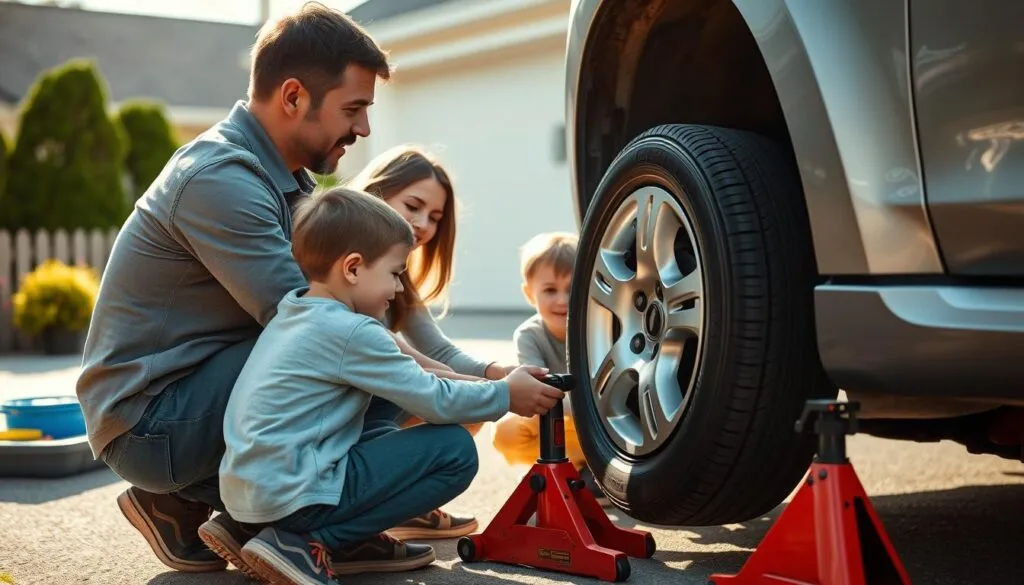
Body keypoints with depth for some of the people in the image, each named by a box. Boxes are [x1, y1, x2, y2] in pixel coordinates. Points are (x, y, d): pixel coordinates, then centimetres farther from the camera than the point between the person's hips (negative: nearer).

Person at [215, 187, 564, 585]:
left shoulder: (292, 313, 15)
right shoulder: (351, 332, -14)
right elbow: (433, 401, -9)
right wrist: (505, 395, 5)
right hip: (294, 494, -10)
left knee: (385, 439, 24)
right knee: (455, 450, -8)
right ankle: (307, 544, -9)